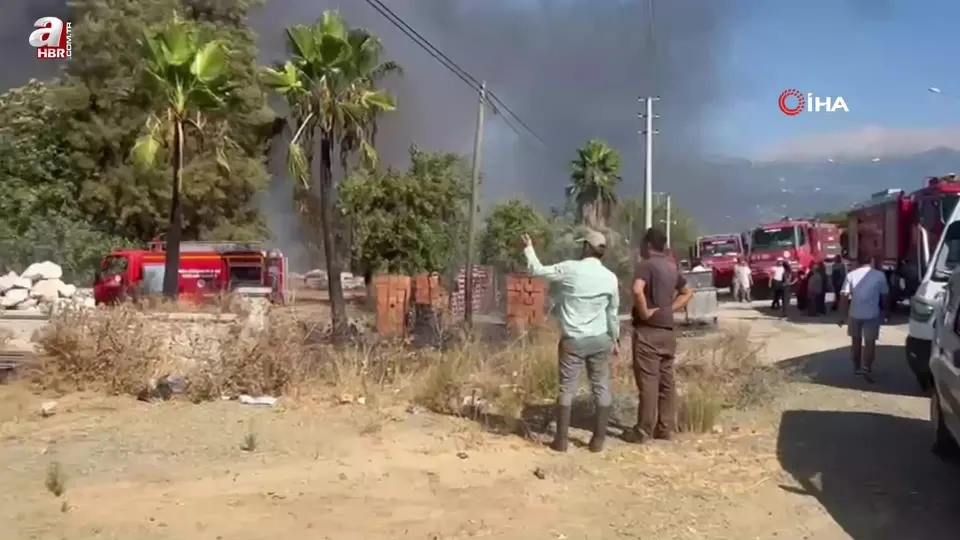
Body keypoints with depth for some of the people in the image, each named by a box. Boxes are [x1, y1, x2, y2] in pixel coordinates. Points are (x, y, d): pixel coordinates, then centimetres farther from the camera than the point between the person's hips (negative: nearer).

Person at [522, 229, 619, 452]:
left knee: (567, 388, 4)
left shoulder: (569, 269, -10)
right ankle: (598, 440, 11)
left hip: (573, 340, -2)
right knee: (601, 388, 9)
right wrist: (615, 338, 22)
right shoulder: (610, 277, 0)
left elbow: (538, 271, 1)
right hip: (600, 339, 3)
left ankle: (561, 440, 6)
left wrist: (529, 248, 17)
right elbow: (613, 311, 10)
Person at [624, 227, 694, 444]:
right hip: (667, 330, 8)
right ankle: (666, 428, 15)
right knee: (667, 381, 9)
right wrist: (670, 309, 15)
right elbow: (687, 293, 26)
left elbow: (637, 290, -29)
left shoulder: (646, 265, -11)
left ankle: (643, 430, -1)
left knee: (648, 382, -5)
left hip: (648, 330, -8)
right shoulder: (671, 269, 14)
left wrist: (644, 312, -16)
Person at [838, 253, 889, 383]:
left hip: (854, 313, 2)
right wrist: (883, 311, 19)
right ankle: (867, 368, -14)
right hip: (872, 314, -2)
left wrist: (843, 315, -2)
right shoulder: (879, 275, -2)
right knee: (870, 341, 0)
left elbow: (844, 296, -6)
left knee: (856, 340, 15)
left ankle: (857, 368, 24)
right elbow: (884, 295, 5)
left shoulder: (851, 275, -2)